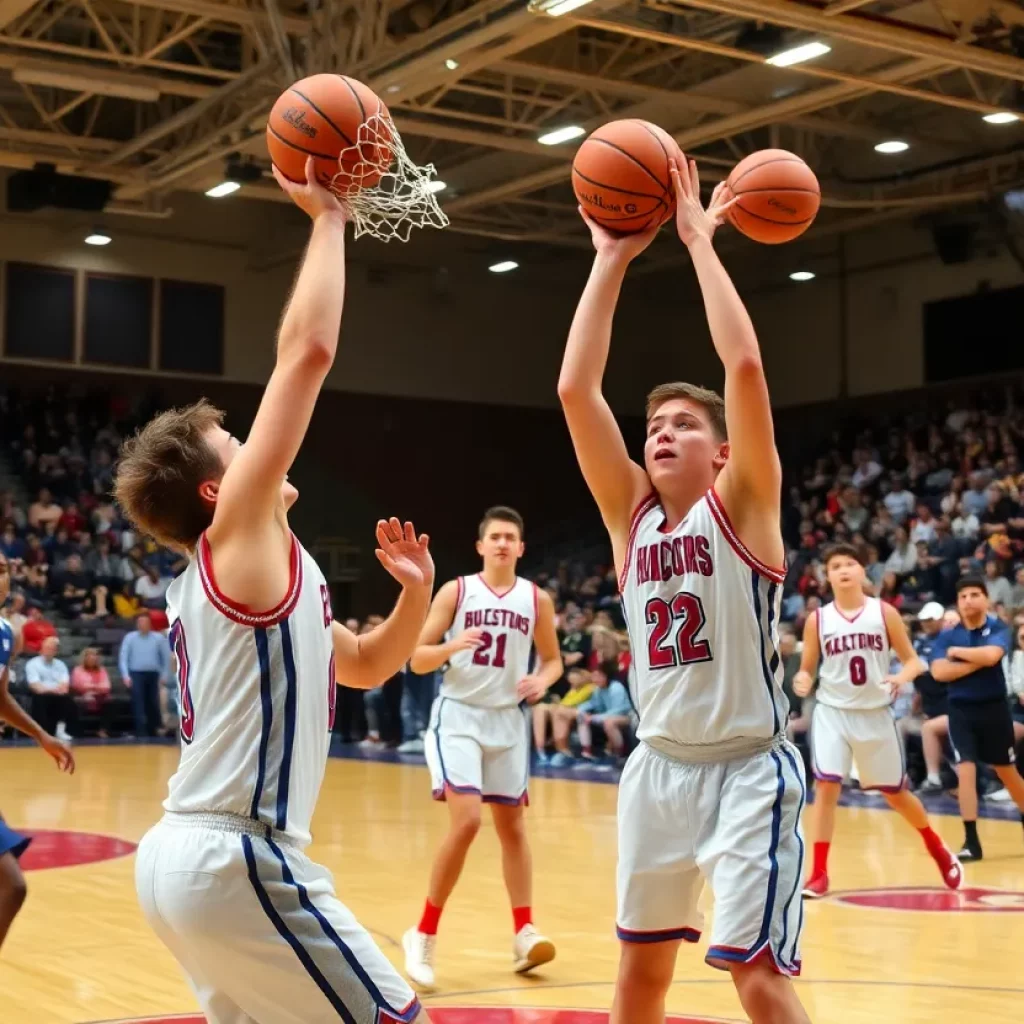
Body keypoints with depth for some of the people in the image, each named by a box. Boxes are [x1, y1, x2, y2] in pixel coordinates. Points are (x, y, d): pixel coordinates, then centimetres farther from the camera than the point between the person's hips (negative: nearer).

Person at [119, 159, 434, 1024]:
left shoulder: (235, 574, 18)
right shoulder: (239, 534, -8)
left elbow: (369, 665, 27)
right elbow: (309, 349, -14)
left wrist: (417, 591, 10)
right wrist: (328, 216, -5)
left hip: (183, 851, 10)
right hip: (234, 858, -10)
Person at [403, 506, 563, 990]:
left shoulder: (537, 599, 2)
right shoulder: (455, 591, -4)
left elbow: (552, 659, 13)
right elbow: (417, 659, -4)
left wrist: (541, 681, -9)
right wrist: (452, 646, -24)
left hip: (507, 719, 4)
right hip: (458, 715, -4)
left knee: (512, 826, 9)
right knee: (466, 822, -16)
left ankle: (524, 933, 16)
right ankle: (423, 935, -3)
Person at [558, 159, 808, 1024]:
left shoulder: (743, 505, -6)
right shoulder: (631, 511, 5)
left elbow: (746, 365, -19)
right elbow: (575, 389, -4)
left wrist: (700, 240, -13)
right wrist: (612, 260, -4)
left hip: (746, 769, -5)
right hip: (658, 766, 5)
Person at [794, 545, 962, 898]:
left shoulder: (885, 612, -3)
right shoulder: (817, 620, -2)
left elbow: (912, 660, 0)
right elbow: (807, 668, 5)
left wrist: (902, 677, -22)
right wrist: (803, 682, -18)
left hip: (876, 713, 0)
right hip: (832, 712, 0)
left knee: (895, 792, 11)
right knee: (827, 786, -13)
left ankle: (937, 848, 37)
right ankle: (819, 873, -6)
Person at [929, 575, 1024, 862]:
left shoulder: (999, 629, -5)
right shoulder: (947, 636, -1)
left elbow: (991, 655, -27)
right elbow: (939, 672, -16)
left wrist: (956, 652, -14)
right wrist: (977, 662, -18)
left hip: (994, 709, 0)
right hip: (962, 711, 0)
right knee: (965, 771, -10)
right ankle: (971, 841, -5)